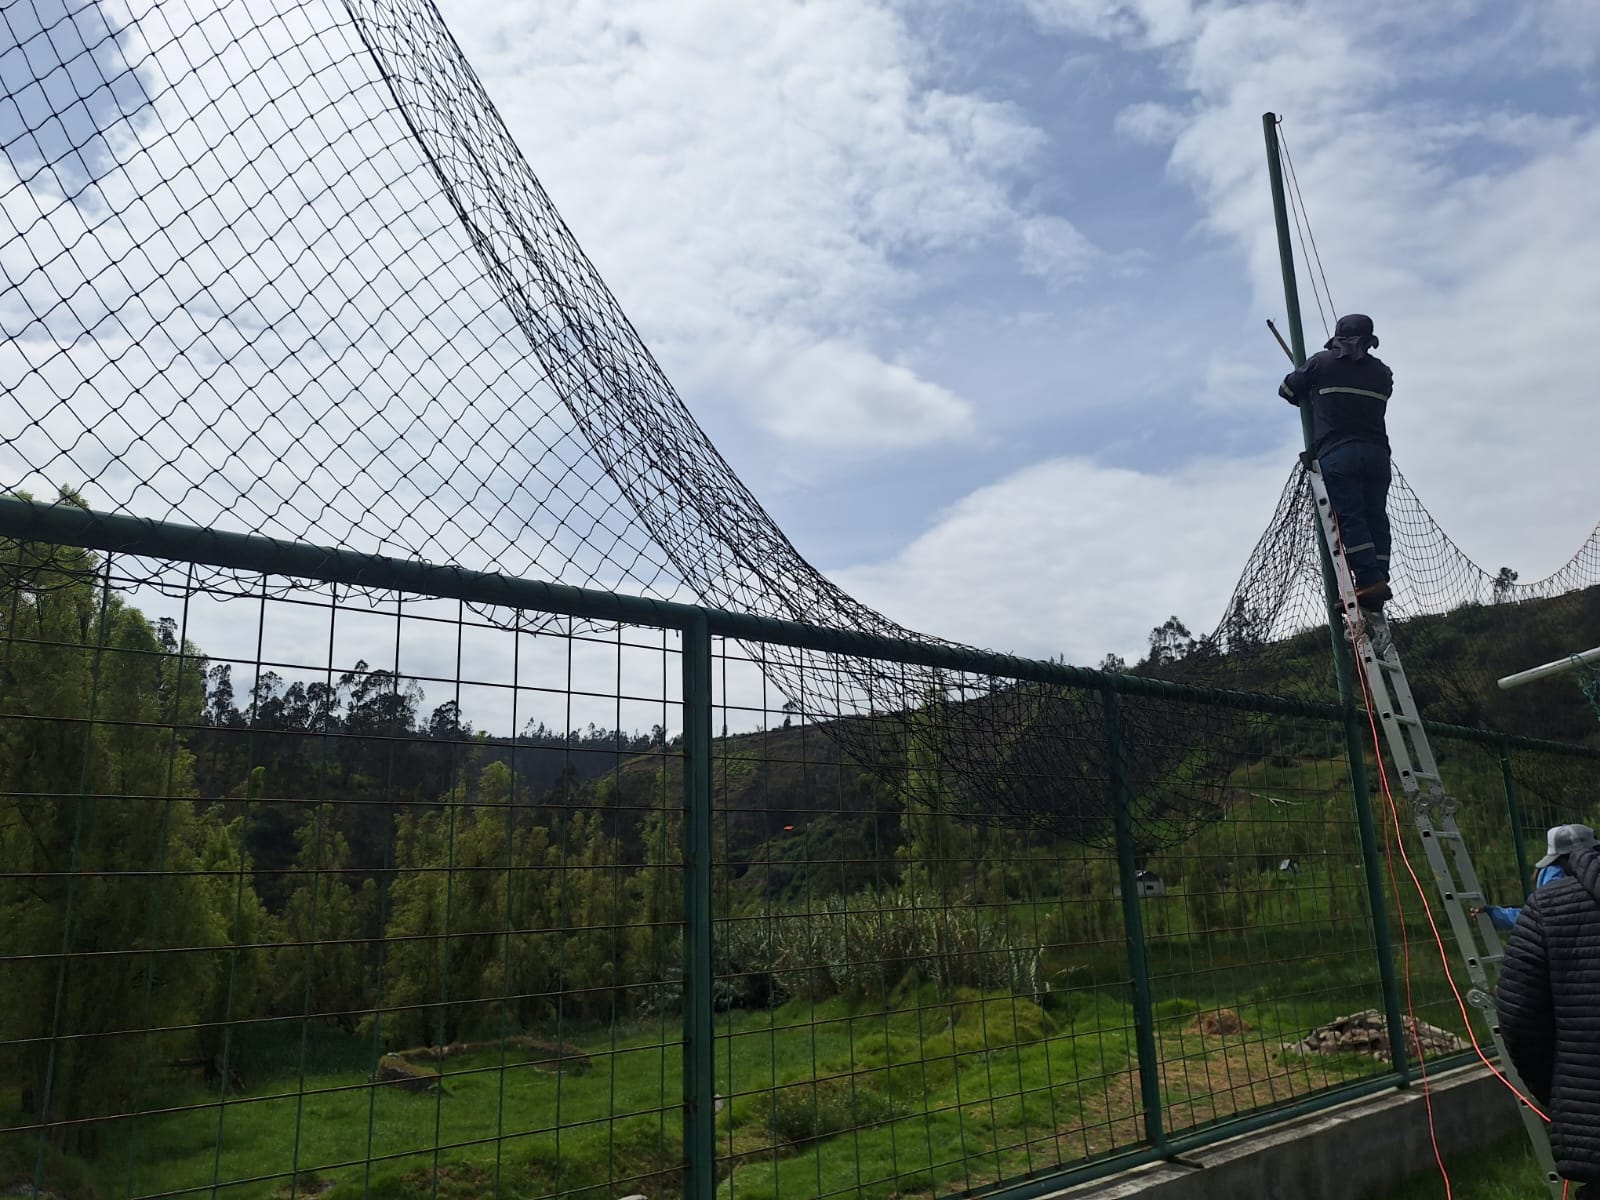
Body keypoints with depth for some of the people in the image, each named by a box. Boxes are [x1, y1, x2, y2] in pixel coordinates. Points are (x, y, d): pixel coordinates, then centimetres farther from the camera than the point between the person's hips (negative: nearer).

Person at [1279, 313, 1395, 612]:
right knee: (1375, 517, 5)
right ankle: (1379, 581, 0)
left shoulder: (1322, 362, 5)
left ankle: (1370, 580, -21)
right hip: (1377, 452, 4)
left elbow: (1288, 390, 12)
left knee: (1349, 516, -10)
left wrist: (1312, 396, 33)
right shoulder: (1382, 372, 16)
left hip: (1337, 451, -4)